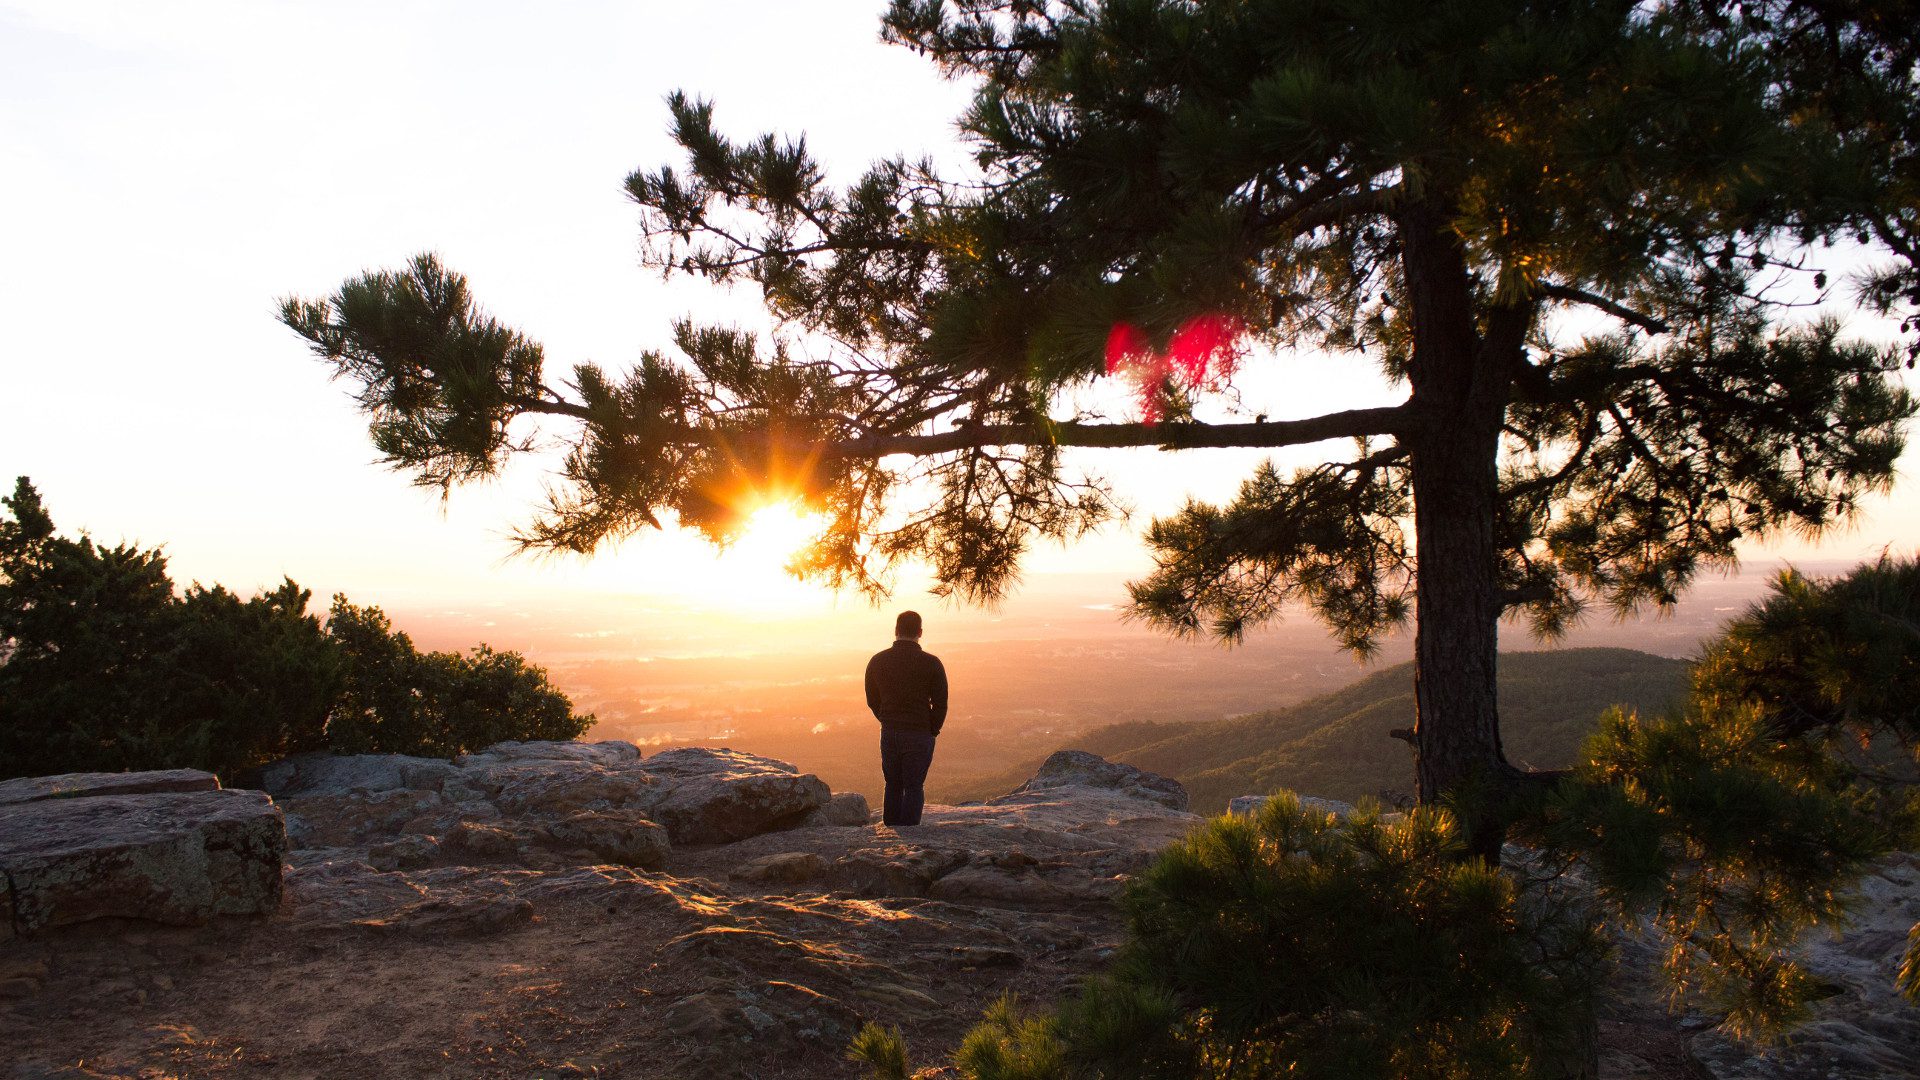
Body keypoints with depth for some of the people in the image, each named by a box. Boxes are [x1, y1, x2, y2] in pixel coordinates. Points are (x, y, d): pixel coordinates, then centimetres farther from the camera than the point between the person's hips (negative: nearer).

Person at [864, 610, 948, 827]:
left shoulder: (877, 661, 1)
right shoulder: (931, 663, -9)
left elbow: (872, 701, 8)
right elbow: (940, 704, -7)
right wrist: (932, 730, 8)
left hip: (889, 733, 3)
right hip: (920, 734, -3)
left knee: (893, 786, 16)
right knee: (914, 787, 4)